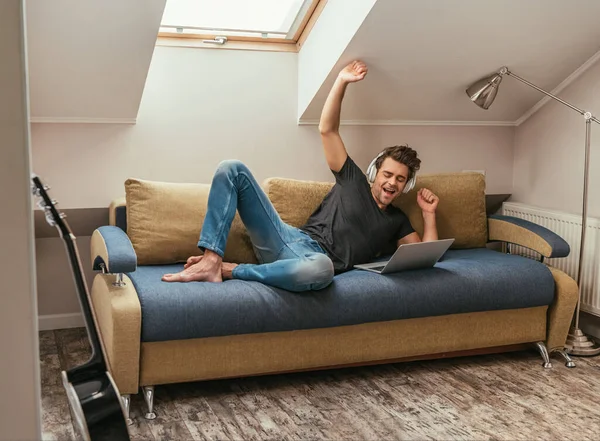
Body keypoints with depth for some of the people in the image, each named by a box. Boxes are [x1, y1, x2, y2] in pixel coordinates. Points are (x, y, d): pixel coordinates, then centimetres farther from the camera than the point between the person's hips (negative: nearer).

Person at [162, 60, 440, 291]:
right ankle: (211, 259, -24)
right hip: (288, 239, 2)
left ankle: (230, 270, -24)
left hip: (318, 258, -2)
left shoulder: (396, 221, 25)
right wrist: (341, 81, 8)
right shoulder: (353, 181, 22)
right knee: (232, 169, -12)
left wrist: (428, 213, 14)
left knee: (320, 269, -47)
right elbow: (327, 129, 17)